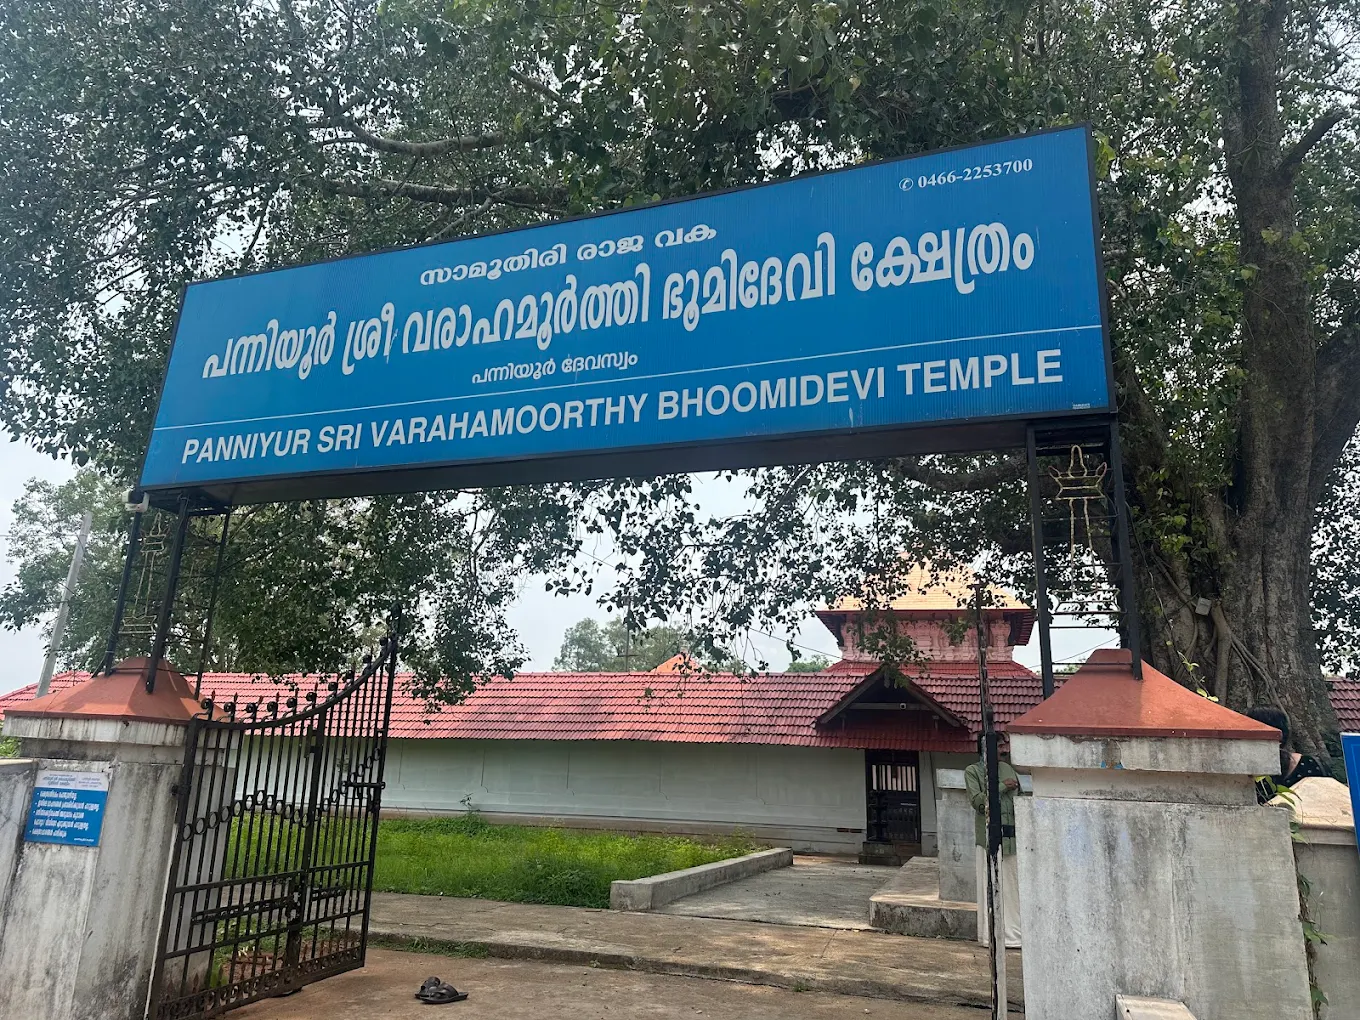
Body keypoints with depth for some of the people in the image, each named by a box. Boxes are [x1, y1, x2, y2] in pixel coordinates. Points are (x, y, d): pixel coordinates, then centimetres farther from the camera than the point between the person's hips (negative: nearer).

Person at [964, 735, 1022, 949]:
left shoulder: (1006, 768, 14)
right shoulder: (972, 771, 1)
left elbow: (1018, 796, 16)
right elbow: (977, 801, -10)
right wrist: (1001, 787, -12)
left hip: (1011, 835, 4)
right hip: (988, 834, -4)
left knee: (1013, 883, 5)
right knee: (990, 885, -1)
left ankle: (1013, 933, 14)